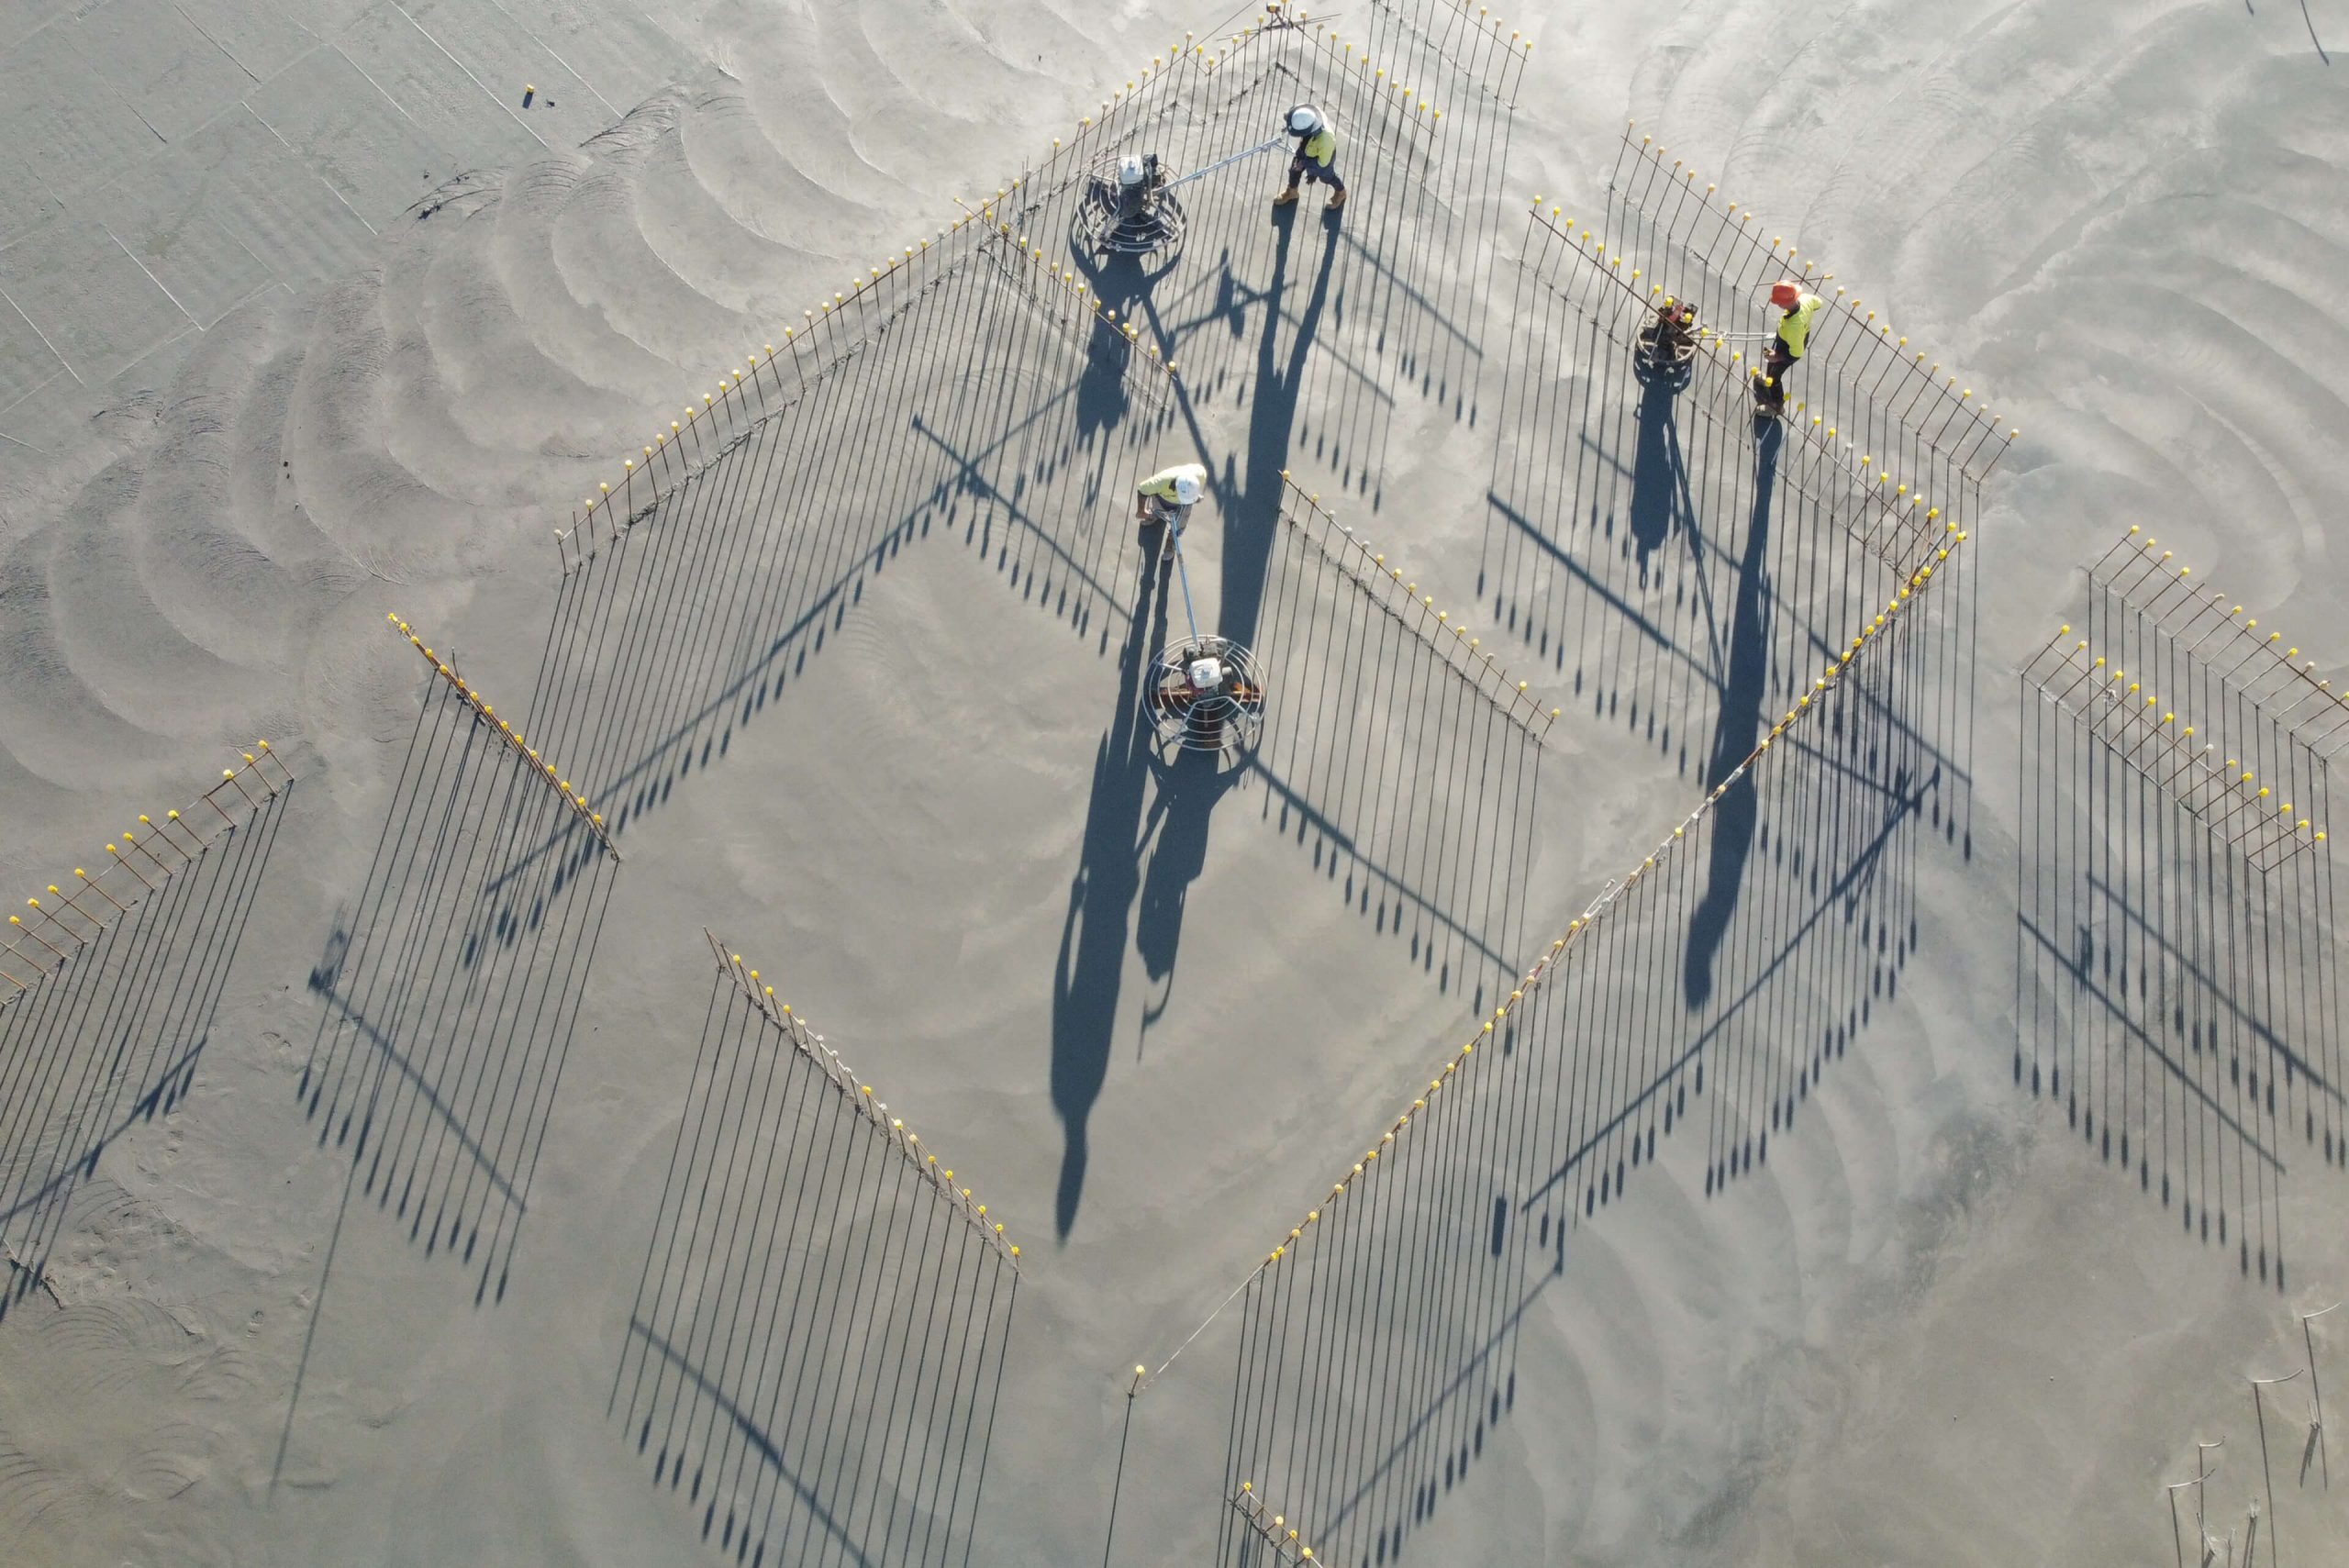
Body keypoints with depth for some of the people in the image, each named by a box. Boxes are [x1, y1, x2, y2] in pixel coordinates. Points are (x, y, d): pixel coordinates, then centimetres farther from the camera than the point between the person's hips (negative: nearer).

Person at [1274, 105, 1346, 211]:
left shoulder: (1325, 140, -50)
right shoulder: (1311, 113, -37)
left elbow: (1323, 162, -29)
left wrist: (1304, 163, -18)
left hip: (1322, 156, -5)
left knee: (1326, 177, 27)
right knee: (1294, 169, 26)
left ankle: (1340, 192, 61)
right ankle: (1291, 192, 58)